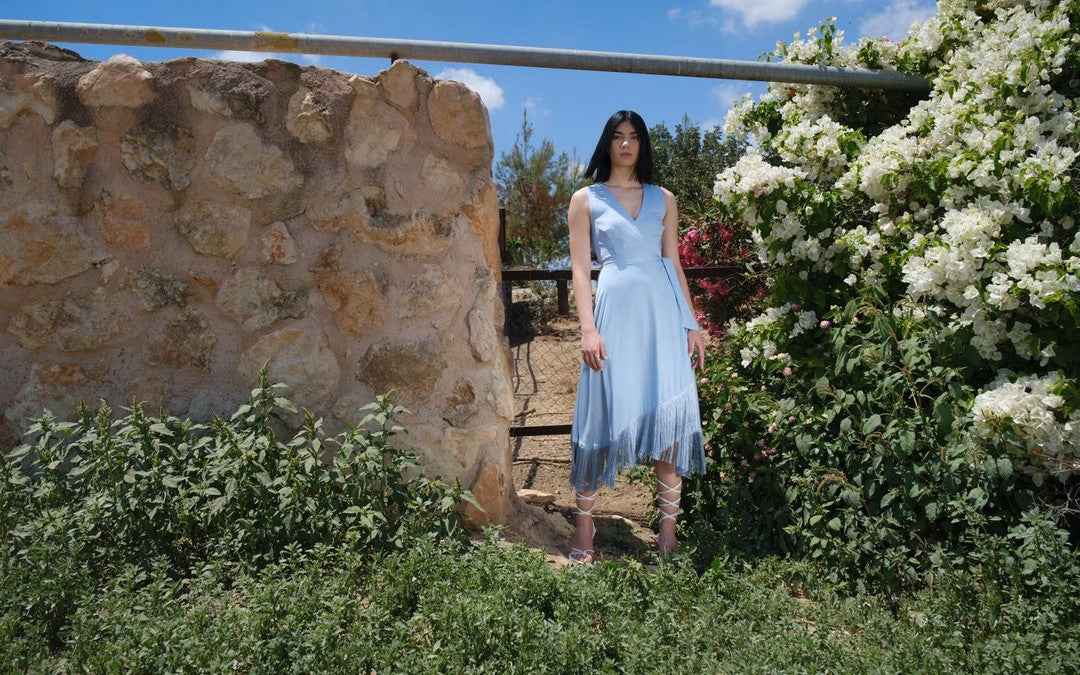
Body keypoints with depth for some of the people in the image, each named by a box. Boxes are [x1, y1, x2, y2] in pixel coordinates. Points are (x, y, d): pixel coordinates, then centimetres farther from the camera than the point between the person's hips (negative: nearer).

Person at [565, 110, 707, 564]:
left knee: (670, 413, -1)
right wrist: (588, 328, -10)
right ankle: (584, 526, 9)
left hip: (664, 309, 3)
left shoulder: (663, 199, 17)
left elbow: (674, 264, 16)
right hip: (616, 309, -3)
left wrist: (693, 324, 8)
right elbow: (580, 268, 1)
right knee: (606, 413, -3)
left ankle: (668, 531, 8)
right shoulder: (586, 199, 9)